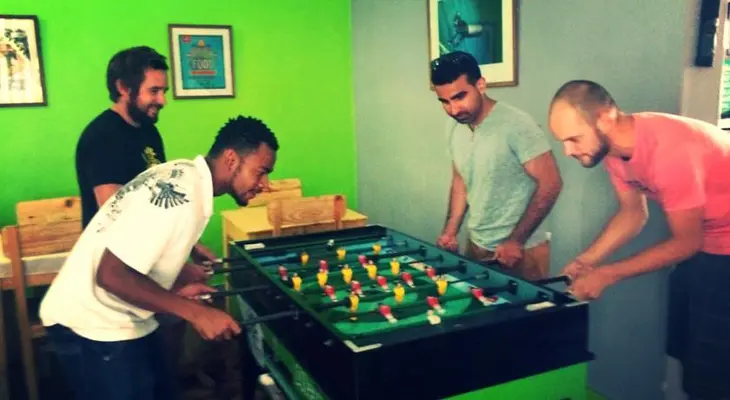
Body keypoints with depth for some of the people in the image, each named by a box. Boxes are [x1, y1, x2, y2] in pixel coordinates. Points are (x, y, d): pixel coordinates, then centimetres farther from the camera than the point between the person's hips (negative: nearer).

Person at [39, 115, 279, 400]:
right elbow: (111, 275, -28)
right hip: (92, 326, -9)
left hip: (122, 319, 9)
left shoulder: (184, 176, 3)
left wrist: (175, 287, 0)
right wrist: (195, 312, -25)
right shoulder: (180, 194, -26)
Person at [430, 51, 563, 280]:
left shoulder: (516, 125, -19)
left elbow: (550, 184, -16)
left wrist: (516, 241, -16)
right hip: (476, 246, 6)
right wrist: (450, 232, 7)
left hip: (521, 251, -6)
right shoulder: (454, 128, 1)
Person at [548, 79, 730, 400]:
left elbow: (686, 242, -23)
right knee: (685, 349, 15)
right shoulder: (613, 147, -9)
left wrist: (607, 275, -20)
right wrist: (585, 261, -7)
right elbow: (633, 213, 4)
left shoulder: (669, 150, -34)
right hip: (703, 242, 8)